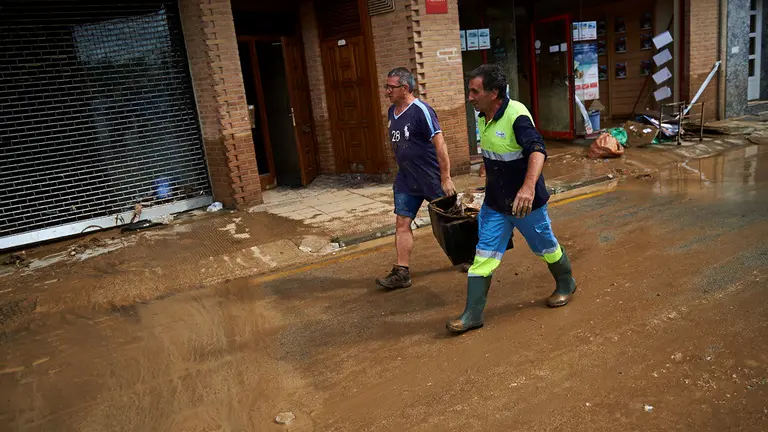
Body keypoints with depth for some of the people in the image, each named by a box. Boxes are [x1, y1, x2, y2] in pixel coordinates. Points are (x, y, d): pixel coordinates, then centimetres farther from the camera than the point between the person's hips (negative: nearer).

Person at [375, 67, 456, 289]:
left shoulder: (421, 111, -18)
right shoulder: (392, 111, 6)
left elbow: (440, 144, -20)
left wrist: (446, 178, -21)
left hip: (431, 177, -7)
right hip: (406, 179, 7)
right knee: (402, 223, 2)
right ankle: (402, 273, 7)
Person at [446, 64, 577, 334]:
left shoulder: (517, 116, -24)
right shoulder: (484, 118, 2)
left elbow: (537, 150, -38)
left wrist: (529, 186, -54)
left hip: (525, 202, -6)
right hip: (494, 203, 7)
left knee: (546, 247, 16)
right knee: (483, 255, 2)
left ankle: (566, 285, 44)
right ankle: (472, 314, 8)